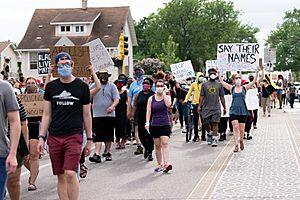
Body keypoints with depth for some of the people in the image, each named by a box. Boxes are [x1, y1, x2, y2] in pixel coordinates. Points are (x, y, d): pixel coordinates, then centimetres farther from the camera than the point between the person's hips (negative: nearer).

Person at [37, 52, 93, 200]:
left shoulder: (82, 86, 3)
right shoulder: (51, 87, 9)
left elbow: (86, 115, 7)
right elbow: (46, 114, 12)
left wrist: (89, 139, 6)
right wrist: (41, 137, 4)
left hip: (74, 136, -3)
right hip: (54, 137, 3)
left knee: (70, 173, -16)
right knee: (61, 177, 6)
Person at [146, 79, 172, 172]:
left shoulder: (167, 97, 5)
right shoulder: (151, 99, 8)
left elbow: (168, 104, -18)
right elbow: (148, 111, 2)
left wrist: (163, 93, -10)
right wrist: (147, 122, -12)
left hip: (165, 124, -2)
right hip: (154, 124, 2)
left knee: (165, 143, -15)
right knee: (157, 145, 7)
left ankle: (166, 164, -23)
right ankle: (159, 164, 16)